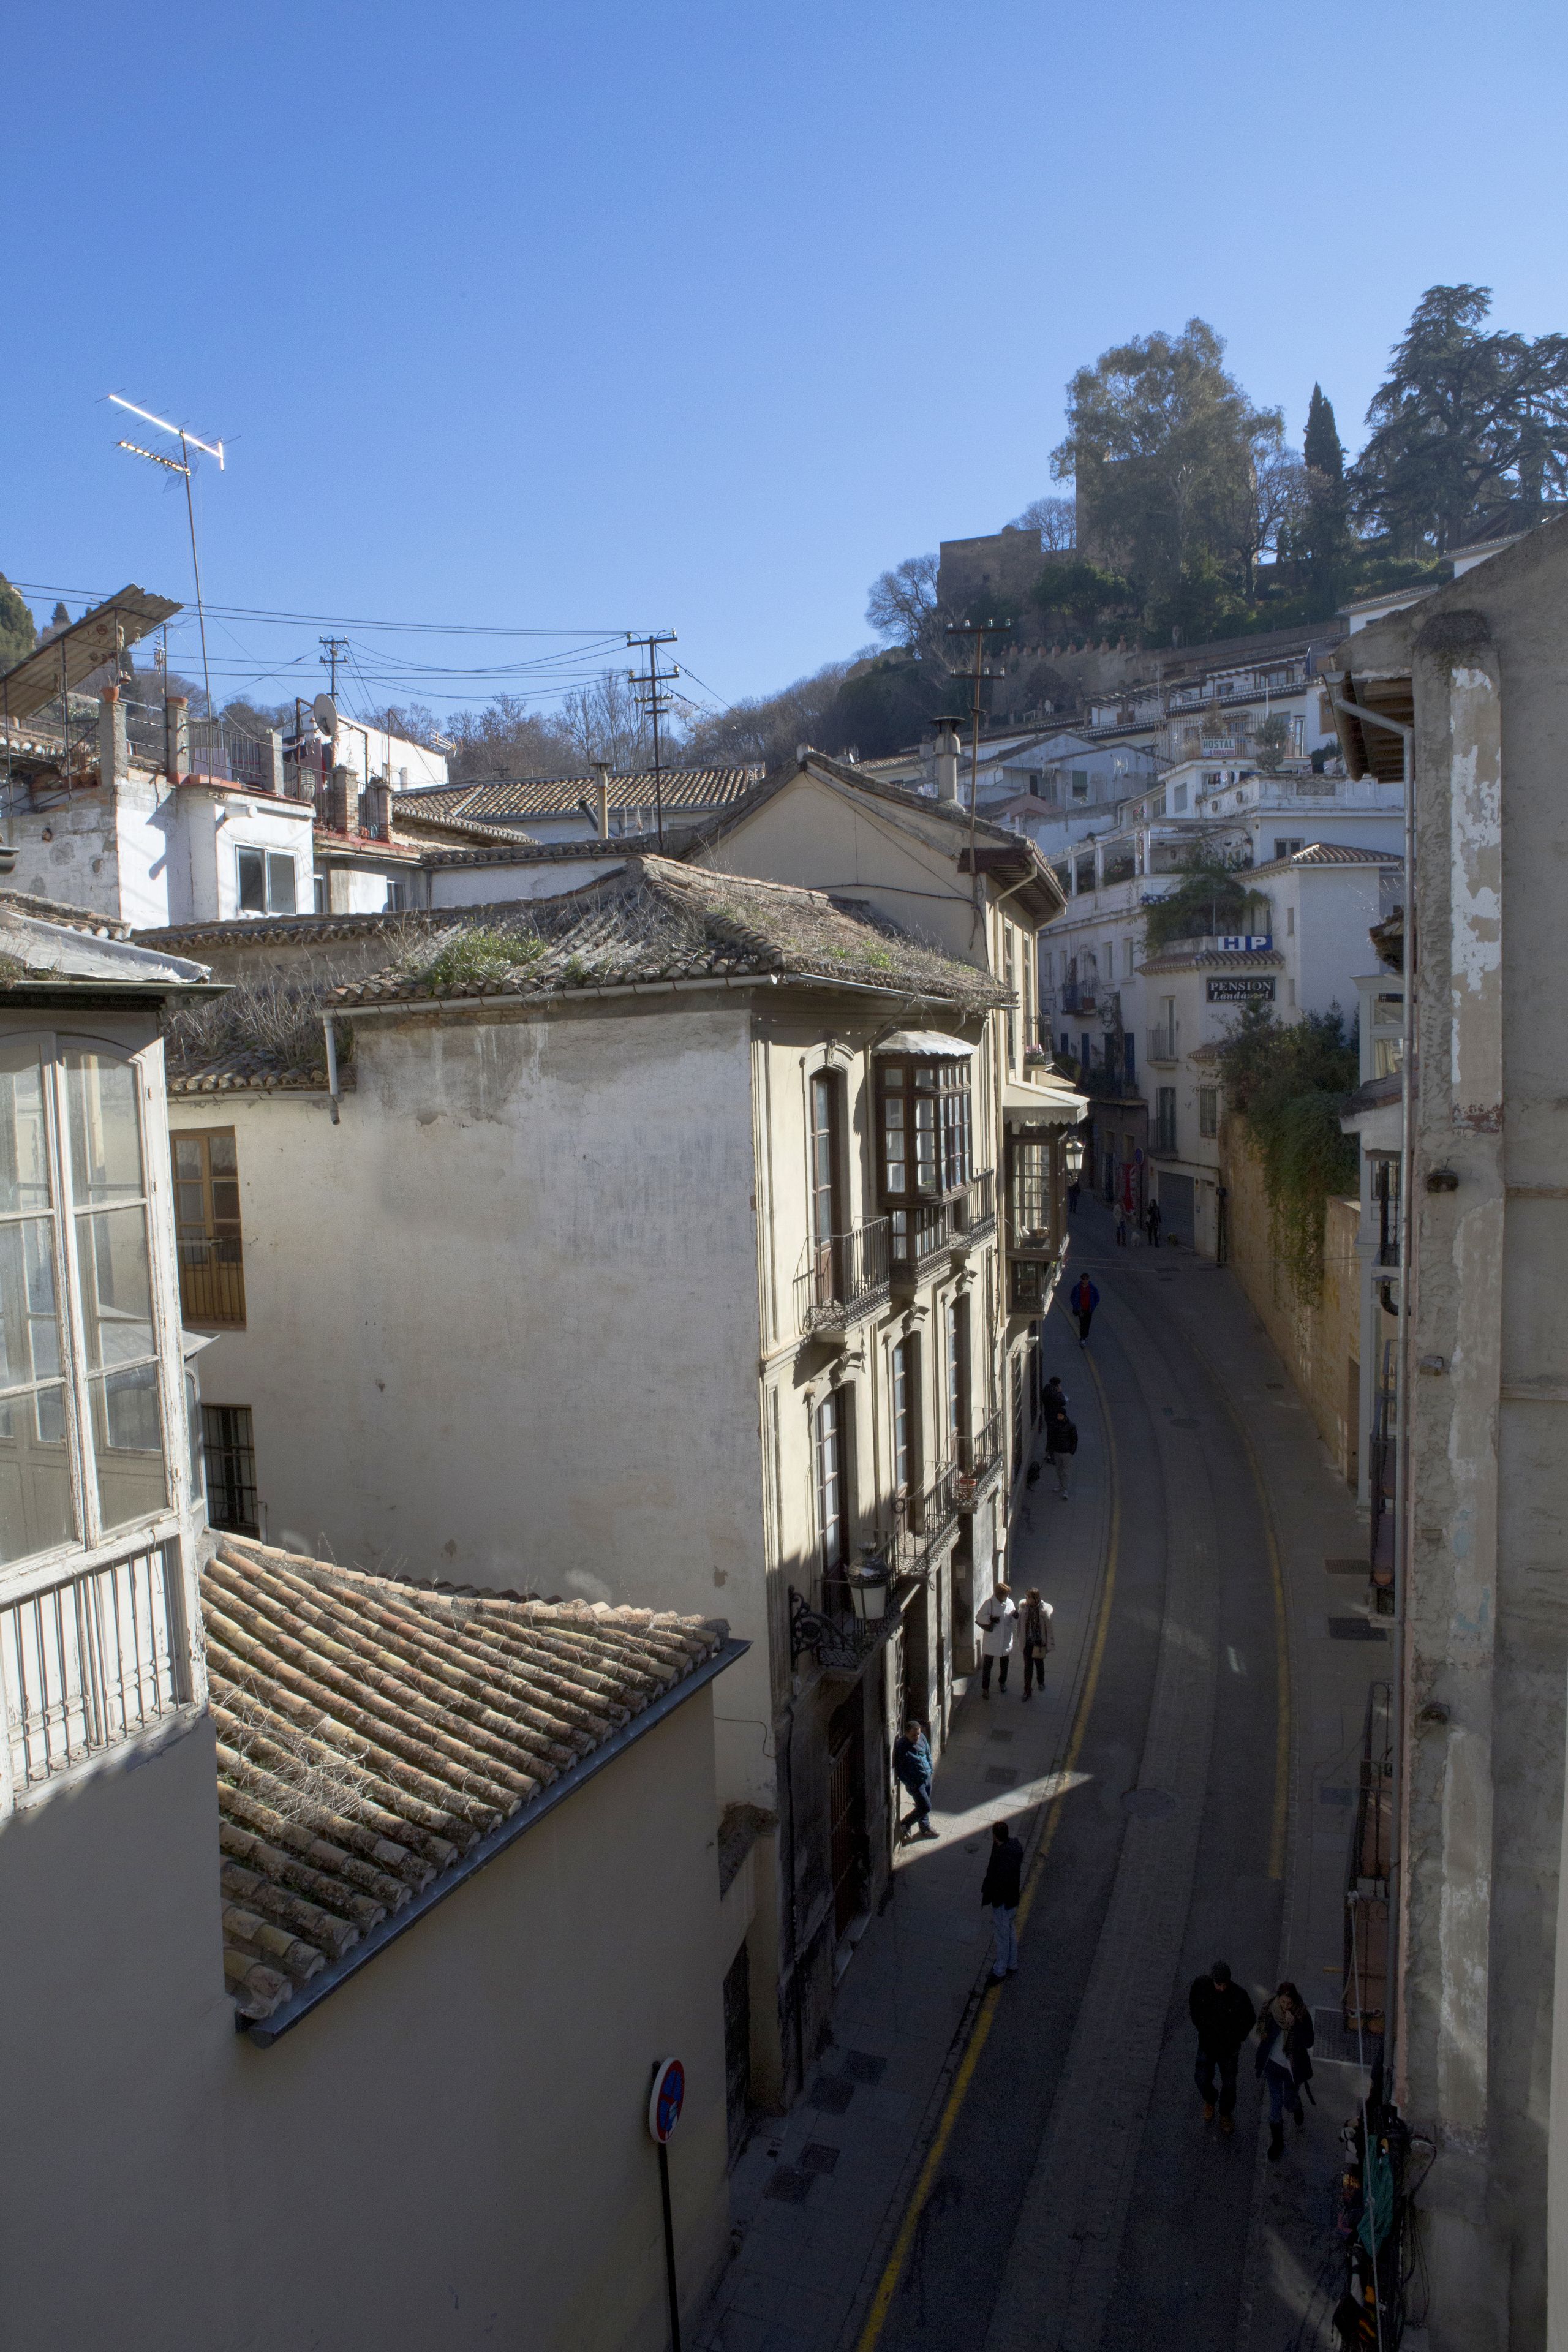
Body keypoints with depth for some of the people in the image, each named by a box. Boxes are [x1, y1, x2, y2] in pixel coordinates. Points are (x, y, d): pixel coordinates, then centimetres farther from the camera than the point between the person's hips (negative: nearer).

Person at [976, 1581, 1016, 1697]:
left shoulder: (1010, 1603, -3)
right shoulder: (989, 1603, -16)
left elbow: (1013, 1623, 5)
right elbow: (979, 1618, -12)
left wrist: (1016, 1617, -17)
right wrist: (990, 1619, -28)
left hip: (1006, 1640, 4)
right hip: (991, 1639, -4)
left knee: (1004, 1663, 22)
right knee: (987, 1664, 4)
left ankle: (1002, 1681, 45)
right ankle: (985, 1688, 15)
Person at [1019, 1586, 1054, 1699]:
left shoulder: (1045, 1610, -22)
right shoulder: (1023, 1607, -14)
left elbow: (1049, 1627, -13)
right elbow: (1020, 1624, -1)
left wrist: (1049, 1645, -10)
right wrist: (1020, 1639, 5)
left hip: (1039, 1642, -1)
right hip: (1027, 1642, 1)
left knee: (1039, 1663, 22)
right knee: (1028, 1666, 7)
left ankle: (1041, 1681, 50)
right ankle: (1027, 1690, 22)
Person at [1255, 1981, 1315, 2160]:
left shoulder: (1303, 2015, -22)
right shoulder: (1269, 2009, -15)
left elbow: (1308, 2043, -24)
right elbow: (1262, 2034, 1)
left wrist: (1294, 2024, -37)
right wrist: (1259, 2060, 7)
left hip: (1292, 2066, -2)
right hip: (1273, 2064, 2)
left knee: (1289, 2101, 16)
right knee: (1275, 2103, 8)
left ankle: (1297, 2107, 53)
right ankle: (1277, 2141, 29)